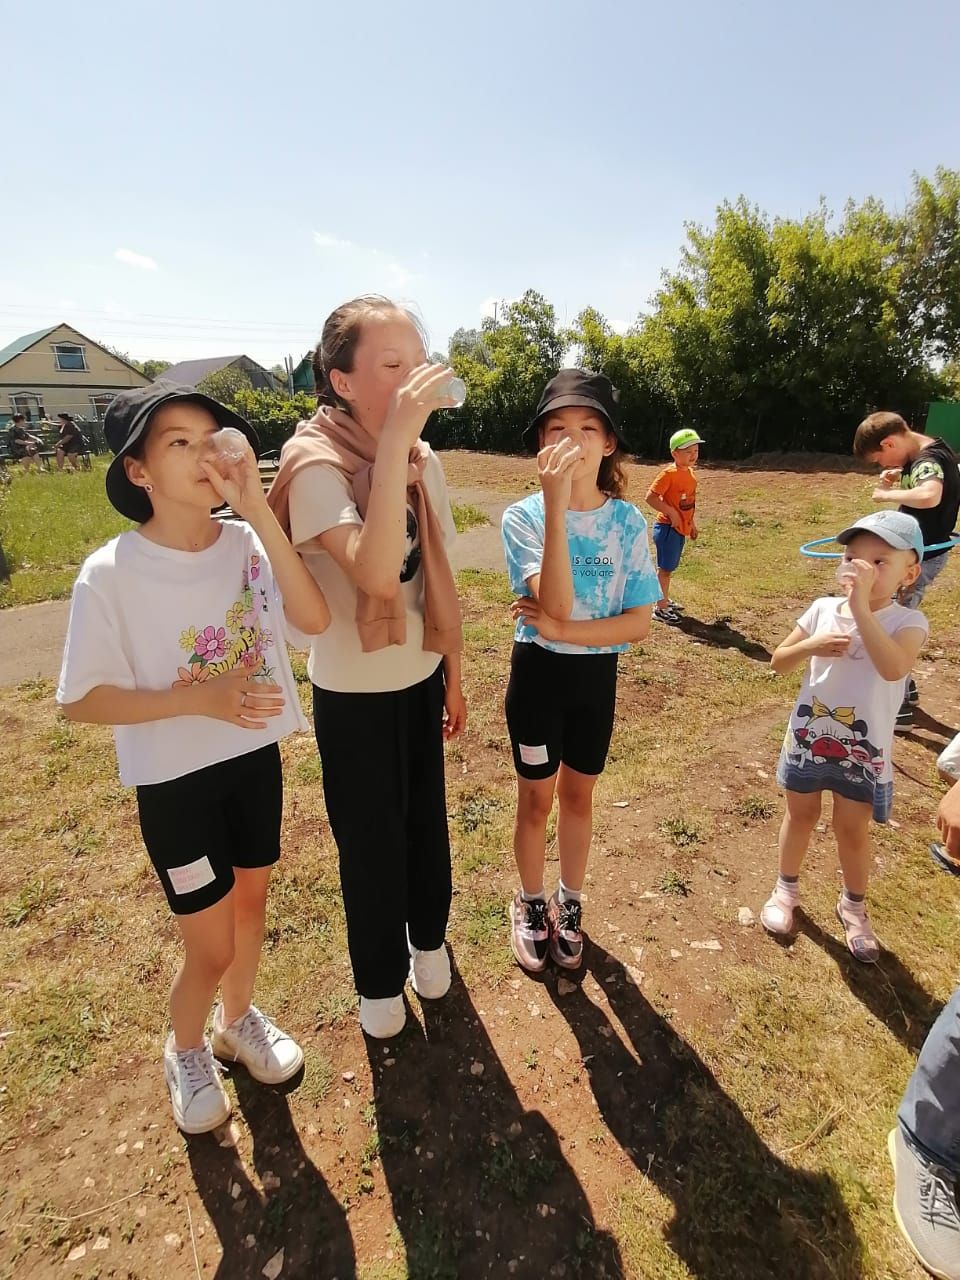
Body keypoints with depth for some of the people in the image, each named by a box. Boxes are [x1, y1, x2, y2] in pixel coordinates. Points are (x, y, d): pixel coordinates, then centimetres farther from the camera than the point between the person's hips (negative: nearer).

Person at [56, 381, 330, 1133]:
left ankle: (238, 1020, 53)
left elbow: (315, 619, -23)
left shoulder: (245, 544, -9)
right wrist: (199, 699, -26)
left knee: (251, 902, 23)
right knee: (211, 945, 10)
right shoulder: (111, 574, -18)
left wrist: (259, 511, -27)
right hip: (175, 781, -3)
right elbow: (82, 700, -14)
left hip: (255, 758, 4)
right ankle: (185, 1051, 44)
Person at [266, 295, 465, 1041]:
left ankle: (428, 939, 49)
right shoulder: (316, 467, -20)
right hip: (353, 691, -5)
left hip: (418, 678, 6)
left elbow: (439, 580, 6)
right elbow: (375, 573, -38)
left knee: (426, 816, 21)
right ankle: (380, 978, 40)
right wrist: (394, 440, -37)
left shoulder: (425, 461, -1)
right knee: (370, 836, 13)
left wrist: (453, 674, 11)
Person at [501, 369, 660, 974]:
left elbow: (638, 623, -11)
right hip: (538, 673, -1)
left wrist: (561, 630, -23)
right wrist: (557, 505, -35)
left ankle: (570, 906, 42)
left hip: (597, 677, 2)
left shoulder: (628, 522, -8)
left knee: (578, 795, 19)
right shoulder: (524, 516, -13)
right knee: (536, 799, 14)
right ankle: (532, 905, 40)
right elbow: (555, 604, -29)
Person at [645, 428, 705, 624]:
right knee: (665, 568, -2)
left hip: (681, 529, 8)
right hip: (667, 528, -8)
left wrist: (692, 524, 22)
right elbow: (651, 497, -23)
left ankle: (665, 600, 34)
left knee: (669, 567, 19)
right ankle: (661, 609, 6)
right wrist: (671, 513, -23)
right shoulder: (669, 473, -17)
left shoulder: (690, 473, 10)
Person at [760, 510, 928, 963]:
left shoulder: (908, 621, -16)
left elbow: (893, 667, -37)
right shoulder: (823, 610, -8)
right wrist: (811, 645, -22)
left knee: (852, 830, 13)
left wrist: (861, 606, -39)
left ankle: (853, 907, 39)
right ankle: (786, 889, 40)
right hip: (808, 738, 2)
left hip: (863, 751, -2)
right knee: (800, 816, 19)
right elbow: (777, 662, -2)